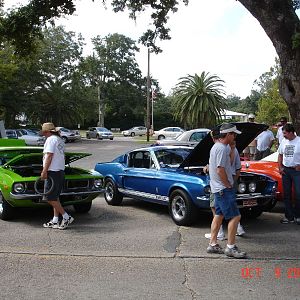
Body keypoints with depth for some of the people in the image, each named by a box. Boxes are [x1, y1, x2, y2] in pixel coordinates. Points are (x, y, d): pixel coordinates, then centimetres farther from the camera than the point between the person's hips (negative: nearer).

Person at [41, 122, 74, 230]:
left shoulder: (51, 139, -10)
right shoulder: (60, 140, 18)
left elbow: (49, 156, -17)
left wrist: (44, 171, -18)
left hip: (53, 171, -10)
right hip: (60, 171, 10)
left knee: (50, 198, -7)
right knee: (55, 197, 13)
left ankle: (66, 217, -7)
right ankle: (55, 221, 15)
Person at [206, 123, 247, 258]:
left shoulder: (216, 146, 14)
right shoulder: (222, 148, -19)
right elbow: (220, 170, -23)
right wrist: (229, 185, -15)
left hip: (218, 188, 11)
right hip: (223, 188, -11)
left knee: (219, 215, 14)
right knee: (235, 216, -7)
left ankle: (212, 245, 19)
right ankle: (230, 247, -2)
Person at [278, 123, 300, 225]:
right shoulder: (283, 141, 7)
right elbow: (280, 155, 16)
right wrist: (280, 167, 6)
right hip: (285, 170, 5)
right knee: (286, 194, 8)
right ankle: (289, 217, 16)